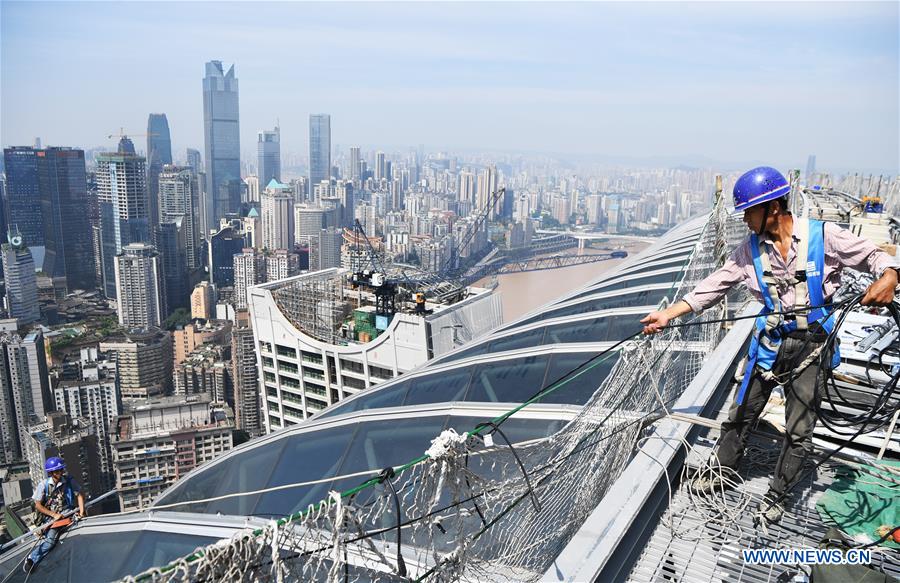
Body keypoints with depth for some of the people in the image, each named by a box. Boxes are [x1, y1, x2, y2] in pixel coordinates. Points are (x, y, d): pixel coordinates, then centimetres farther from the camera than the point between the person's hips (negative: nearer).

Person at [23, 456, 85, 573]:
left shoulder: (69, 481, -1)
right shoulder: (44, 484, -5)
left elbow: (79, 495, 8)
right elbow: (38, 506, -2)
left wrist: (81, 510, -6)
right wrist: (54, 515, -11)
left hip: (67, 512, 2)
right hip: (50, 516, -2)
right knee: (51, 538, -27)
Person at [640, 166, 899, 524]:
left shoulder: (823, 236, -11)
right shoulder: (751, 249, -2)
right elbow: (715, 285, -1)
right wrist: (668, 314, -8)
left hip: (811, 345, -2)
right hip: (769, 343, 3)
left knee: (799, 431, 7)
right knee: (741, 413, 12)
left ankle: (776, 494, 27)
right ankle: (723, 471, 34)